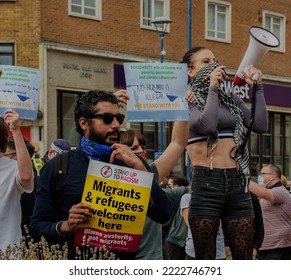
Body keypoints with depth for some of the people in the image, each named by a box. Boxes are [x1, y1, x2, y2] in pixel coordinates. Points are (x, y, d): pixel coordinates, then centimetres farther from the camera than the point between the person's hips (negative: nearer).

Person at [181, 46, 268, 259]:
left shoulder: (231, 100, 18)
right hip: (206, 183, -4)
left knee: (244, 258, 0)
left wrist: (257, 88, 7)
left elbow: (260, 126, 8)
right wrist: (212, 88, -6)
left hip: (237, 183, 5)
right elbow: (207, 125, -15)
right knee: (205, 259, -3)